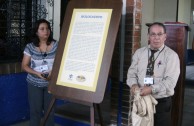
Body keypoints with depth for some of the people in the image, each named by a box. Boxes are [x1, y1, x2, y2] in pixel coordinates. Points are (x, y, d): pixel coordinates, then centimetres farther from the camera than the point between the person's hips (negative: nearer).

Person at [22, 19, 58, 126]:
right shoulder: (30, 47, -5)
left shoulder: (56, 45, -5)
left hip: (51, 83, 1)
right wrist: (37, 73, -19)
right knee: (35, 110, 6)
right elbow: (24, 66, -3)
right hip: (34, 84, 0)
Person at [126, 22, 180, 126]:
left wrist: (152, 89, -28)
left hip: (162, 102, -3)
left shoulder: (171, 55, -7)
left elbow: (170, 81, -15)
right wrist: (133, 84, -17)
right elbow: (132, 72, 5)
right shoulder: (139, 52, 7)